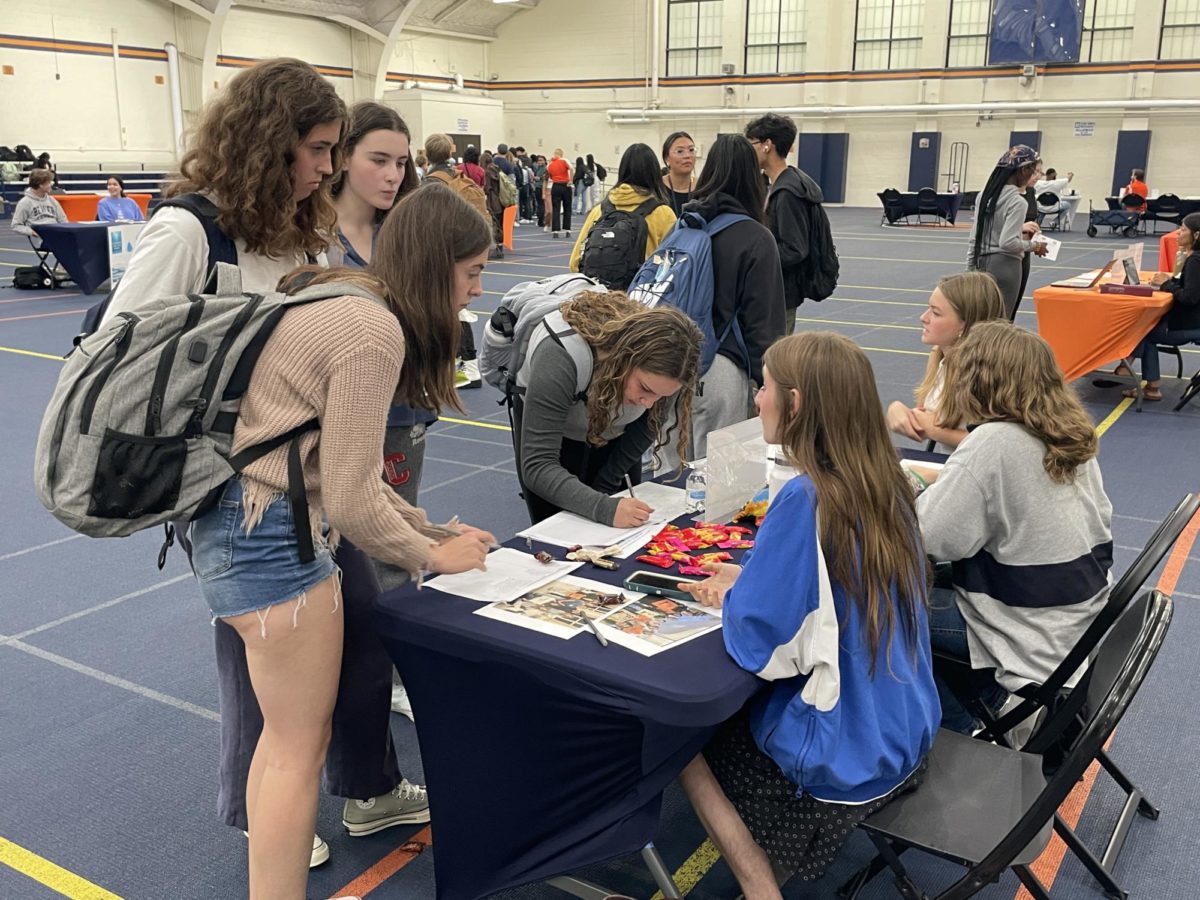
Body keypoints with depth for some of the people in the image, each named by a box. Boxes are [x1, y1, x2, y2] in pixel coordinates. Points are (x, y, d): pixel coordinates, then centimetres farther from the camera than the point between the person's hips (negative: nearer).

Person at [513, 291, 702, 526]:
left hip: (614, 433, 3)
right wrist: (603, 508, -53)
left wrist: (606, 485, -11)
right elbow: (537, 466, -42)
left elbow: (650, 426, -9)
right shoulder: (560, 356, -41)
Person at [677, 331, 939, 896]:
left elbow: (752, 643, -23)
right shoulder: (886, 483, -3)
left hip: (847, 765, -8)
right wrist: (747, 581, 5)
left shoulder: (806, 500, -27)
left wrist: (733, 596, -4)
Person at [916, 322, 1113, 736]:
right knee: (934, 587, 22)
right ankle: (989, 704, 24)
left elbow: (930, 536, -25)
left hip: (1033, 638, -8)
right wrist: (949, 478, 9)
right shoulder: (1070, 435, 0)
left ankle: (963, 734, 17)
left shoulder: (992, 442, -24)